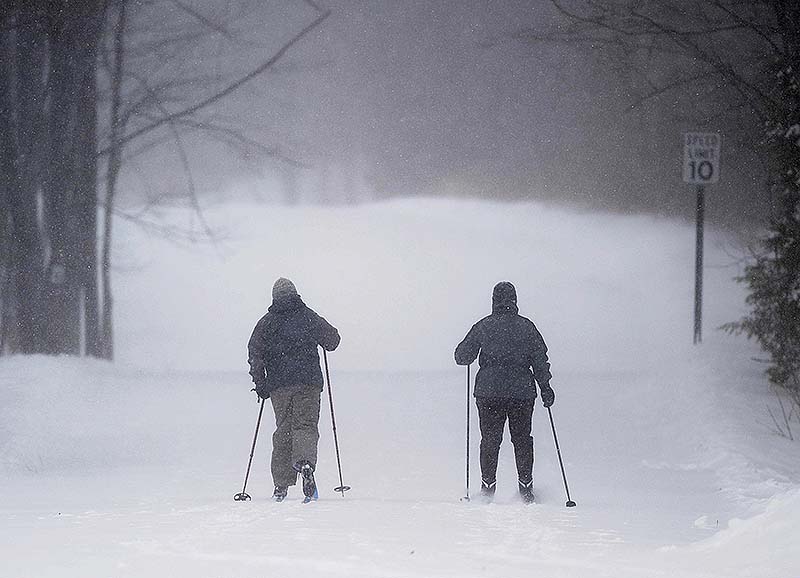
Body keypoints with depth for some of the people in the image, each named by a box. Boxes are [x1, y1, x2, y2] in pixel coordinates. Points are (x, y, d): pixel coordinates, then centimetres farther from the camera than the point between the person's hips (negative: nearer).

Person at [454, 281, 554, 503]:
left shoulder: (483, 327, 0)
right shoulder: (526, 327, 0)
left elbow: (462, 356, 3)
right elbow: (540, 360, 0)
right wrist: (545, 388, 7)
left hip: (488, 392, 0)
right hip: (522, 392, 0)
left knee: (490, 441, 7)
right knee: (522, 439, 9)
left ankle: (488, 488, 4)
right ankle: (526, 488, 7)